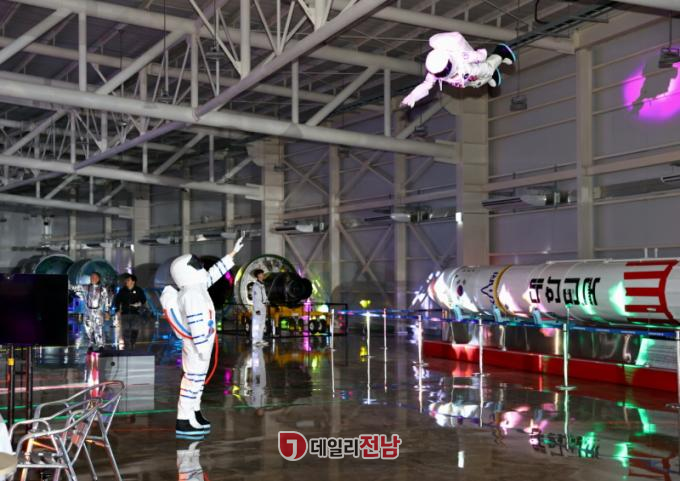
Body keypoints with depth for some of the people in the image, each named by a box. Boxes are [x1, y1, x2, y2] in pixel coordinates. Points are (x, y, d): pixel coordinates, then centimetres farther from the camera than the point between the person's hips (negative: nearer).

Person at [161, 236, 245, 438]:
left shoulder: (194, 288, 7)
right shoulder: (191, 295, -24)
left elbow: (213, 274, 18)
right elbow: (196, 325, -28)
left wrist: (232, 253, 21)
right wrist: (203, 348, -27)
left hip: (196, 345, 10)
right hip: (197, 345, -10)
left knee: (195, 379, 18)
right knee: (194, 380, -7)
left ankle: (194, 415, 29)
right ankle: (183, 423, -5)